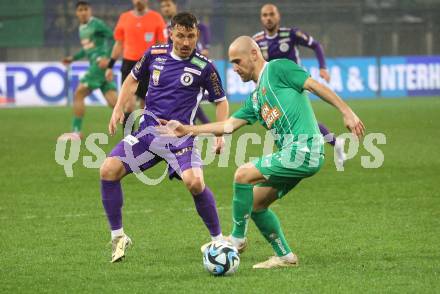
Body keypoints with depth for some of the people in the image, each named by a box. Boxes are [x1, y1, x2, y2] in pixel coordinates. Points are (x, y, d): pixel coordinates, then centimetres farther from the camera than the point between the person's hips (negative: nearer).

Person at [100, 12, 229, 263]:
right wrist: (119, 109, 7)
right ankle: (118, 237, 3)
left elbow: (221, 101, 6)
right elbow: (133, 80, 20)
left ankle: (218, 239, -6)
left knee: (195, 182, -28)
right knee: (109, 170, -14)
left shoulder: (204, 67, -5)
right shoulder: (155, 54, 3)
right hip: (148, 129, 3)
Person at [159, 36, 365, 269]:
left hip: (303, 148, -9)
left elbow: (315, 86, -7)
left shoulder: (277, 69, 0)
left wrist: (346, 112, -16)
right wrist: (186, 130, 18)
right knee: (255, 204, 11)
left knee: (244, 174, -13)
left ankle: (237, 239, 0)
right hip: (293, 153, 9)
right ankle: (285, 256, 16)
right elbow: (229, 125, 23)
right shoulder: (255, 99, 25)